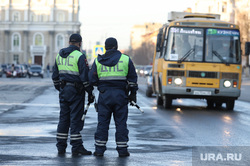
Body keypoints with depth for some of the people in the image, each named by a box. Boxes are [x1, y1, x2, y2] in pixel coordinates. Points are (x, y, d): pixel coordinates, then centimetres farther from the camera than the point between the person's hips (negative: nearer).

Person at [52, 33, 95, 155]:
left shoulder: (59, 55, 12)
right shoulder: (79, 56, -10)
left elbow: (55, 76, 17)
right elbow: (85, 76, -14)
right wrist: (90, 93, -8)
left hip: (63, 90, 6)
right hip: (75, 90, -6)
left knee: (63, 118, 11)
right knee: (76, 118, -4)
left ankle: (61, 147, 12)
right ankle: (76, 147, -5)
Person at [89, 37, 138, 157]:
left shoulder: (98, 61, 3)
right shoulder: (126, 59, 2)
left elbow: (92, 80, 2)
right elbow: (132, 79, 4)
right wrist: (133, 93, 12)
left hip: (104, 95, 1)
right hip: (121, 95, 0)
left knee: (102, 123, 5)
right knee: (121, 123, 3)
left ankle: (99, 149, 5)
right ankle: (122, 150, 4)